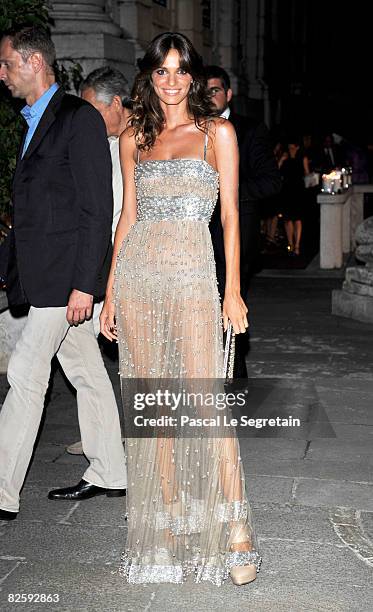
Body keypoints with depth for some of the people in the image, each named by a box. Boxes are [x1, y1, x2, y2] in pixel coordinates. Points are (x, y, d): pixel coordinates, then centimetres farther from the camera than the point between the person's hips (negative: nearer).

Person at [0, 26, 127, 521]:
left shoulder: (79, 118, -11)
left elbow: (97, 209, -16)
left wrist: (84, 284, -20)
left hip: (65, 273, -9)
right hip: (46, 275, 9)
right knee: (87, 372, 13)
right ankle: (108, 474, 24)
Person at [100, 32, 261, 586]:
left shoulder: (217, 131, 6)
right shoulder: (134, 138, 14)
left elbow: (231, 213, 2)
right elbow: (128, 217, 15)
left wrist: (233, 290, -6)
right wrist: (111, 291, 10)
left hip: (191, 273, -3)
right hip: (136, 273, 4)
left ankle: (235, 529, -2)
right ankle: (169, 515, 16)